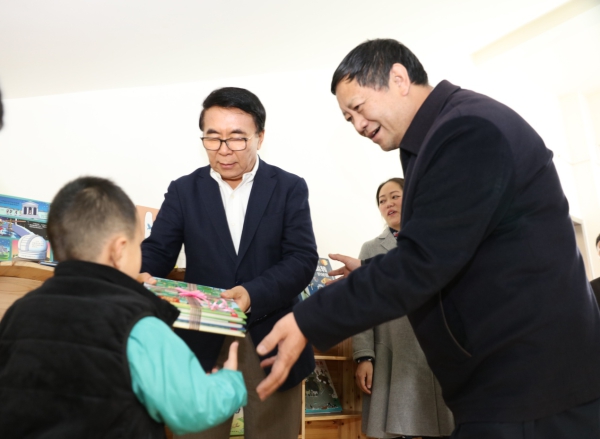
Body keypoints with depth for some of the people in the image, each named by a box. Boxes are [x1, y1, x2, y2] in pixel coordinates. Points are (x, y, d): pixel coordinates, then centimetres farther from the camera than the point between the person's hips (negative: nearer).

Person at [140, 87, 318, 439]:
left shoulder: (290, 188, -1)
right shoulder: (184, 191, 5)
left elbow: (303, 259, -9)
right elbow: (157, 250, -1)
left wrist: (254, 293, -26)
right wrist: (142, 278, -25)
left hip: (271, 339, 0)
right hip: (203, 341, 1)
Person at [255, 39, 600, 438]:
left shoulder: (468, 129, -19)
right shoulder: (450, 128, 12)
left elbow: (423, 261, -24)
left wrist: (308, 324, -21)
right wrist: (372, 273, 16)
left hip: (529, 382, -9)